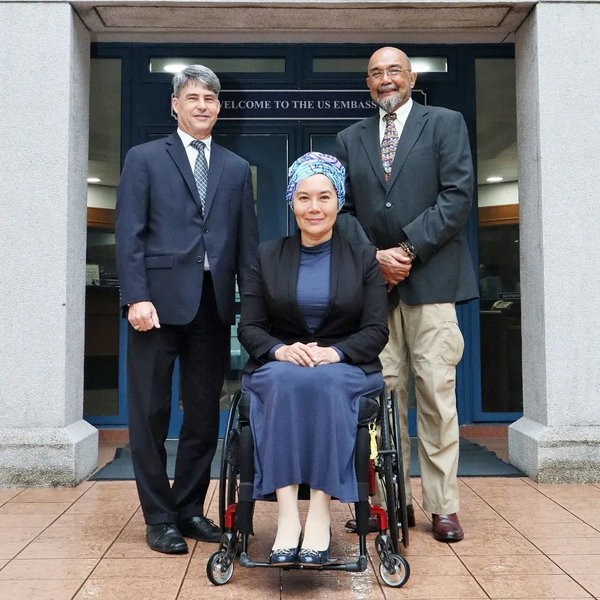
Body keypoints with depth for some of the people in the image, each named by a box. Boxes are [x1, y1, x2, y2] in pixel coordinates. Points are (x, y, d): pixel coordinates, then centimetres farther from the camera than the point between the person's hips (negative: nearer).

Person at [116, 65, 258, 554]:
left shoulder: (237, 169, 16)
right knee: (151, 413, 3)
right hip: (158, 301, -3)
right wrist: (136, 297, -12)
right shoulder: (145, 159, 7)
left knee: (204, 414, 8)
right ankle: (159, 518, 16)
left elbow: (248, 242, 11)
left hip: (214, 304, 3)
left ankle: (190, 509, 23)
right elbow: (129, 234, -2)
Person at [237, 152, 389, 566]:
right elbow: (249, 327, 5)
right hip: (279, 365, 1)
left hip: (346, 368, -1)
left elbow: (376, 331, 0)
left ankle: (320, 511, -32)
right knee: (283, 380, -34)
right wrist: (280, 349, -16)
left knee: (323, 383, -35)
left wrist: (333, 353, -18)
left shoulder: (364, 257, 9)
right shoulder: (268, 256, 11)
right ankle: (287, 511, -35)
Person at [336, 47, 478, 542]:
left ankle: (443, 506, 9)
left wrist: (408, 249, -10)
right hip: (375, 281, 3)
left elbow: (458, 196, -4)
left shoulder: (446, 124, 7)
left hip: (430, 278, -3)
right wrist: (375, 257, -5)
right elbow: (344, 208, 11)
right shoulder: (350, 139, 17)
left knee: (437, 394, -3)